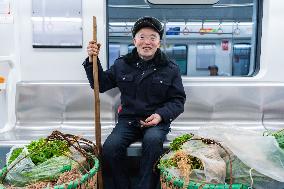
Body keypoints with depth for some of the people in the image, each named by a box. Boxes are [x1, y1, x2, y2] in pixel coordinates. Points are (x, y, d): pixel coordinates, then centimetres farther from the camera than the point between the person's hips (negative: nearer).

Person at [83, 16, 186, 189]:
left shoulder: (170, 69, 4)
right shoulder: (122, 64, 9)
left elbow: (178, 99, 5)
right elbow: (100, 84, 17)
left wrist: (161, 115, -13)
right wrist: (92, 60, 3)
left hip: (157, 121, -1)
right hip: (128, 119, 2)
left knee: (152, 140, -35)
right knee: (110, 148, -24)